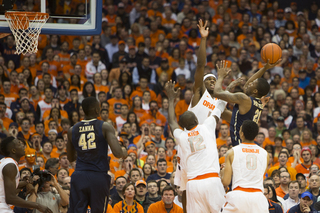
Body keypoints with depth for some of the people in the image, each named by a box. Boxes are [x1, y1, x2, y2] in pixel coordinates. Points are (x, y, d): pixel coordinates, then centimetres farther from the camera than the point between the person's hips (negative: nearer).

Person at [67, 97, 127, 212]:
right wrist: (124, 152, 9)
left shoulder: (72, 130, 8)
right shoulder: (105, 127, -4)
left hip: (79, 177, 2)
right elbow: (117, 153, -13)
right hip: (99, 176, -2)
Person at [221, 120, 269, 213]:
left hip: (238, 195, -2)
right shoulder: (265, 154, 12)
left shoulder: (232, 152, 4)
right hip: (258, 196, 2)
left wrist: (223, 172, 24)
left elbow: (226, 182, 2)